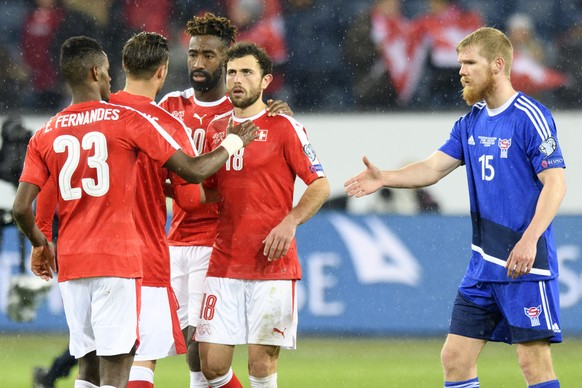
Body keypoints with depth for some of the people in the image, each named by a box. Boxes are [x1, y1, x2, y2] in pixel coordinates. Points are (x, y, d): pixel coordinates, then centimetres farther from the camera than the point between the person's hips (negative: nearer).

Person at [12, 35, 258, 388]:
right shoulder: (128, 121, -4)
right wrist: (233, 144, 14)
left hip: (70, 265, 4)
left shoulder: (44, 136, 6)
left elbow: (21, 208, 0)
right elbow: (193, 171, -4)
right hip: (118, 260, -4)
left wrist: (40, 245, 20)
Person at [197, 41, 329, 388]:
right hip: (224, 265, 5)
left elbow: (320, 185, -3)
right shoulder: (215, 129, 13)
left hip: (273, 265, -5)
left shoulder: (283, 127, -2)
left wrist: (290, 222, -16)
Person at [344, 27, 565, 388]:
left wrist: (530, 239, -25)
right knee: (455, 357, 5)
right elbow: (433, 168, 12)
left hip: (525, 263, -8)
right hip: (483, 264, 8)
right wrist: (385, 178, -5)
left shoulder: (530, 117, -11)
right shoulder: (471, 122, 14)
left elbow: (555, 184, -15)